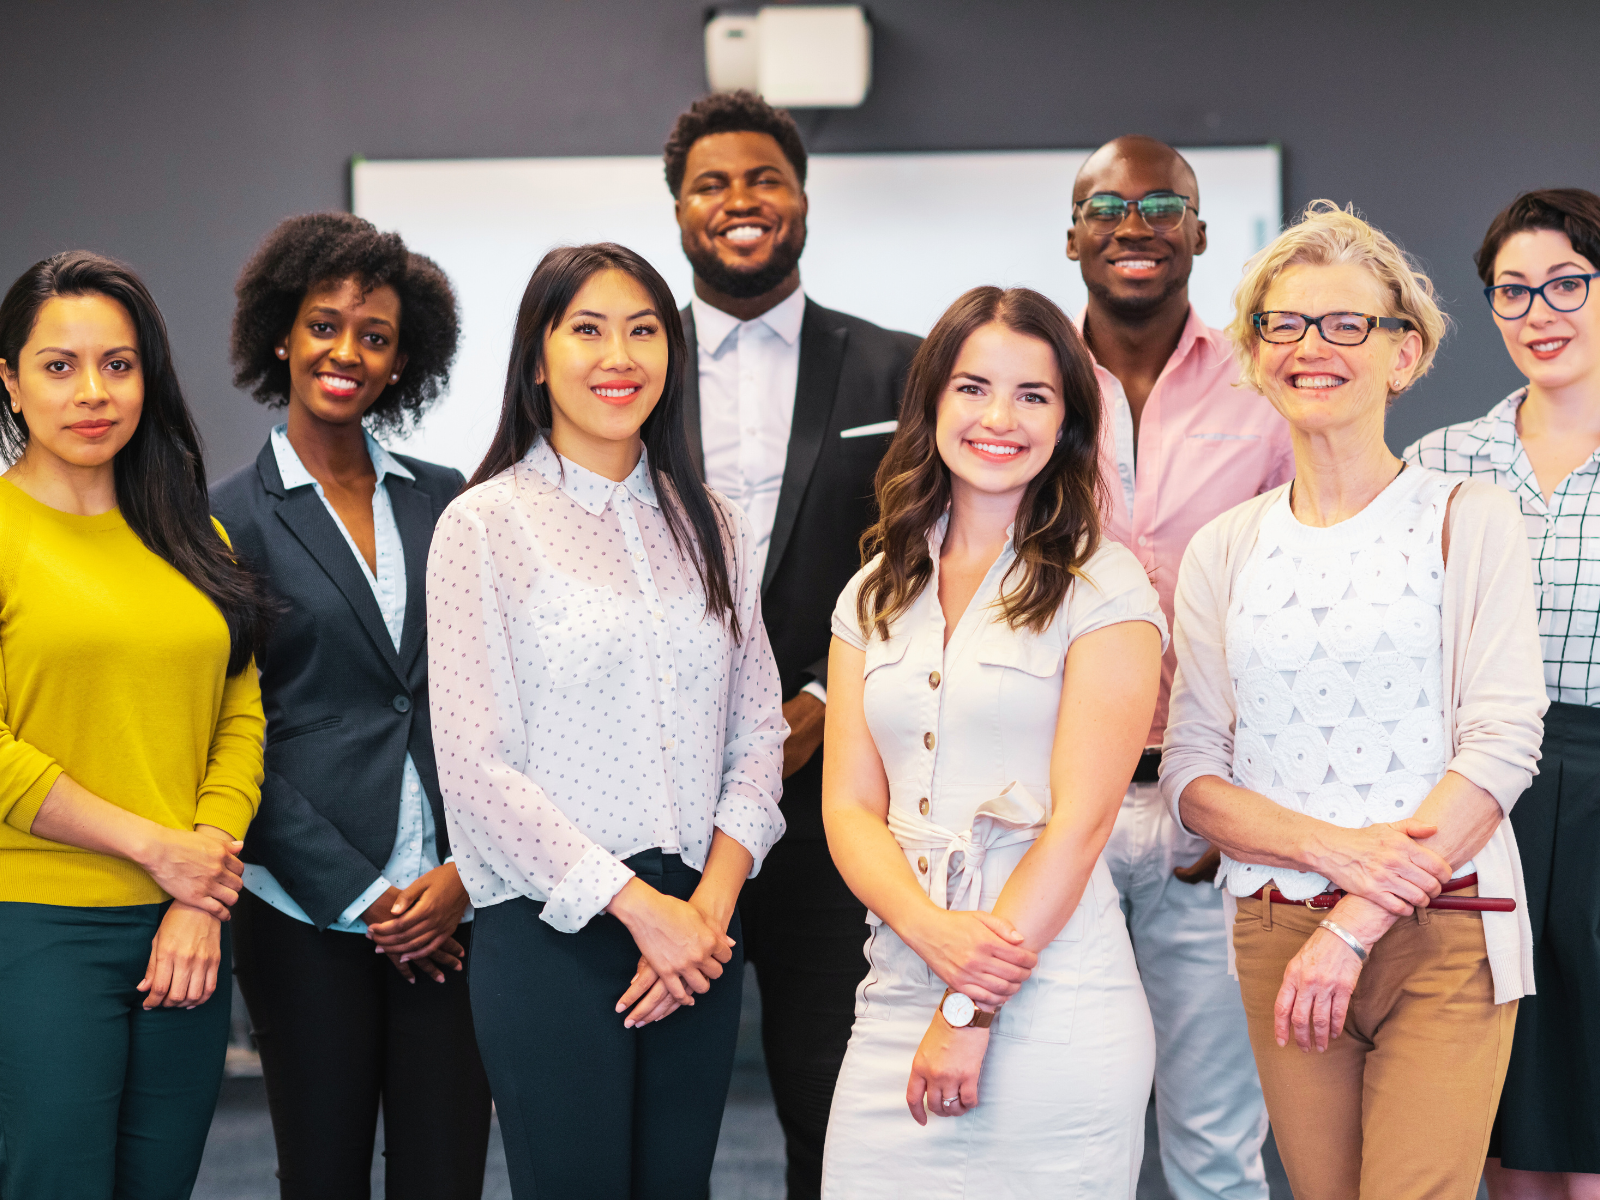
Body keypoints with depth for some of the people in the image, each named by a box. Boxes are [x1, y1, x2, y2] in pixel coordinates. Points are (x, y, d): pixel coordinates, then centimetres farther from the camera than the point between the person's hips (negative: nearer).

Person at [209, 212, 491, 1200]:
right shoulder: (229, 519, 1)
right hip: (308, 911, -2)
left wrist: (467, 872, -4)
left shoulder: (443, 500, 10)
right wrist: (354, 895, -8)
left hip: (450, 905, 2)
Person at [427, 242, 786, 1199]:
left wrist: (713, 899, -5)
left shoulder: (710, 527, 11)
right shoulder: (485, 526, -4)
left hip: (700, 927, 4)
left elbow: (759, 728, 10)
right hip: (552, 931, -4)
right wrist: (639, 906, -11)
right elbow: (477, 767, -9)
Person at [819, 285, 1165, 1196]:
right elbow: (851, 808, 6)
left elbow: (1080, 820, -10)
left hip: (1054, 1013, -4)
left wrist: (973, 1011, -13)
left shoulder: (1103, 588, -3)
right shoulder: (877, 597, 12)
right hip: (896, 999, 4)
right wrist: (931, 928, -14)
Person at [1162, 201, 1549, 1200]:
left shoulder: (1471, 520, 1)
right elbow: (1191, 773, 5)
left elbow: (1502, 745, -8)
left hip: (1443, 937, -3)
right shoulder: (1225, 549, 10)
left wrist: (1356, 925, -15)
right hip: (1276, 936, 3)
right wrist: (1331, 847, -14)